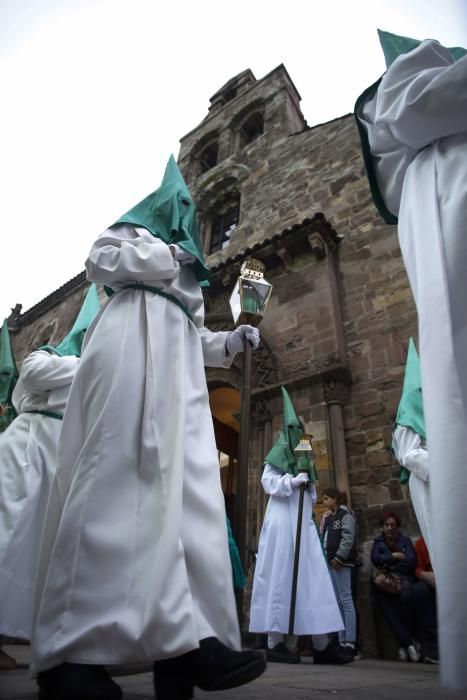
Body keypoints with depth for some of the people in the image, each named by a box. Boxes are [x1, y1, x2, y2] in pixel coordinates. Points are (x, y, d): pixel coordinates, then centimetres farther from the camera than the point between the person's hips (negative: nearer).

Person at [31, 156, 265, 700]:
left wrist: (234, 340, 15)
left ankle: (184, 638, -12)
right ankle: (72, 650, -21)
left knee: (185, 492, -9)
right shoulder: (133, 230, 22)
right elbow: (99, 262, 0)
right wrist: (165, 255, 5)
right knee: (122, 480, -23)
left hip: (177, 370, 8)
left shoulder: (186, 273, 40)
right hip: (134, 346, -8)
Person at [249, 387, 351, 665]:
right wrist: (293, 481, -18)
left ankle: (322, 645, 6)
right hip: (283, 519, -7)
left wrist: (309, 480, 3)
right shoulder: (278, 453, 2)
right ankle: (275, 643, 0)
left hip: (303, 521, 7)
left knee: (314, 578, 3)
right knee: (281, 577, -6)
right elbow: (267, 481, -9)